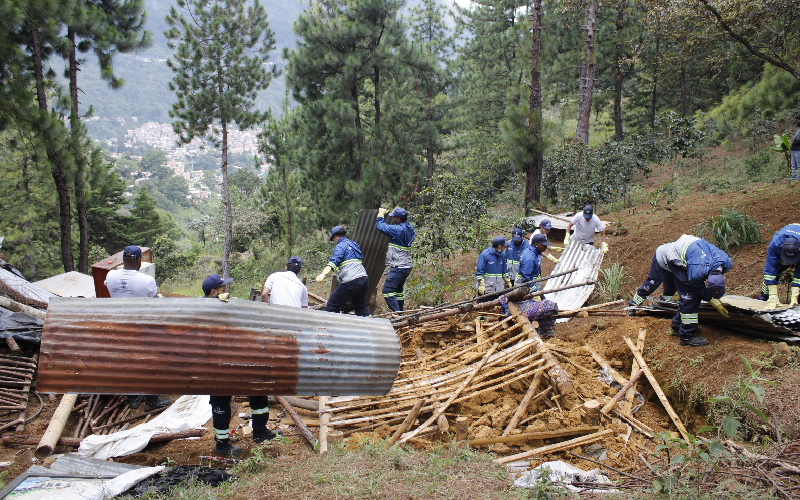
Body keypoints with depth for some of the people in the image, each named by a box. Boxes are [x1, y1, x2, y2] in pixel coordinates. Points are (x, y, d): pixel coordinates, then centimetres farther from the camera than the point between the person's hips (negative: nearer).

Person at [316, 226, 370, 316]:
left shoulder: (340, 246, -3)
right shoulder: (353, 244, 23)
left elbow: (334, 261, -22)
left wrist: (323, 274, -35)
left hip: (351, 281, -8)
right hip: (364, 279, 8)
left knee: (332, 306, 1)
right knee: (361, 306, 26)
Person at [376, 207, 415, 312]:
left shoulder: (398, 229, -18)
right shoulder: (409, 228, 9)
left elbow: (381, 227, -12)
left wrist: (381, 214, 5)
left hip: (398, 267, -10)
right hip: (407, 266, 10)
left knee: (387, 290, -9)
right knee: (398, 290, 21)